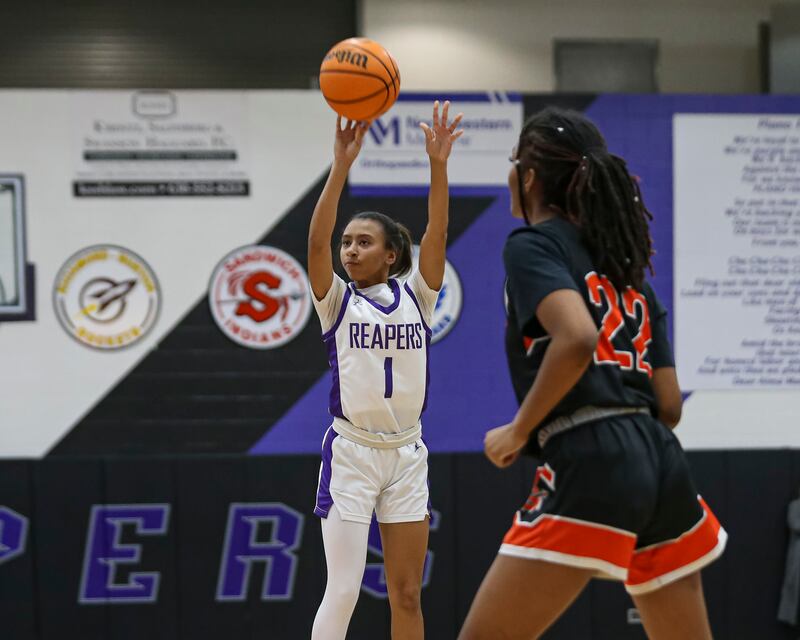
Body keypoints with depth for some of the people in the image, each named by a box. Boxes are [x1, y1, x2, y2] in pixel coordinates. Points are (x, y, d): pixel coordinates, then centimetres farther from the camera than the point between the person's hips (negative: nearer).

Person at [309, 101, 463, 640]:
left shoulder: (416, 296, 5)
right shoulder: (337, 301, 0)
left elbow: (436, 234, -9)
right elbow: (317, 241, -16)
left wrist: (438, 165, -22)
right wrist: (342, 165, -26)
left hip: (408, 454, 3)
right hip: (351, 453, -2)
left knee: (408, 595, 8)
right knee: (343, 591, -8)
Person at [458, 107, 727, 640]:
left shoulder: (532, 244, 1)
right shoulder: (628, 267, 23)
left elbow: (577, 338, -19)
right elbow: (669, 405, 17)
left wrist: (519, 432, -8)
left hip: (591, 473, -8)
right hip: (661, 465, 8)